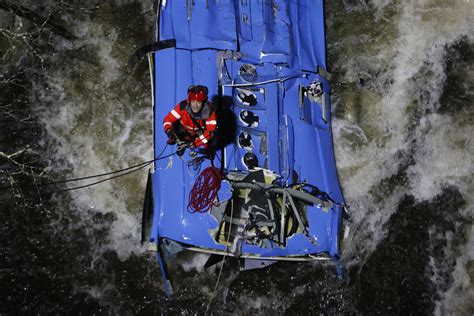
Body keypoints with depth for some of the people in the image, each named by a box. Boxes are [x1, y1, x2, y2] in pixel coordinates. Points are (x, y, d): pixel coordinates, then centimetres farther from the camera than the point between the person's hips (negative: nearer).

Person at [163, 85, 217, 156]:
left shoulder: (209, 111, -32)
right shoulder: (183, 106, -31)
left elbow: (211, 130, -34)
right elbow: (168, 120, -25)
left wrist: (195, 143, -43)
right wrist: (169, 131, -46)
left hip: (202, 131, -1)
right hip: (187, 131, 2)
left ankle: (208, 150, 11)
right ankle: (182, 144, 10)